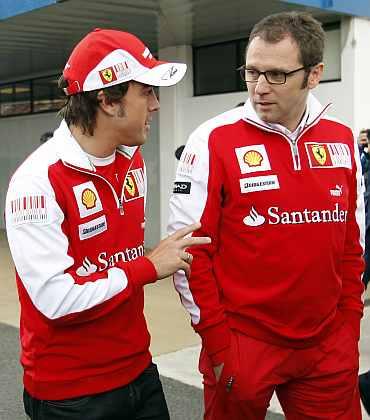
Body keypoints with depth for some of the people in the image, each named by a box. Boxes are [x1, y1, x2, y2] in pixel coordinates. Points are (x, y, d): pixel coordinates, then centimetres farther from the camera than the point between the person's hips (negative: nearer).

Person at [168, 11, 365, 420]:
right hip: (243, 342, -3)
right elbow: (189, 249, -11)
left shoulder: (342, 141, 2)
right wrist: (217, 345, -9)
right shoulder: (215, 140, -11)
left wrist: (349, 325, 8)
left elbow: (352, 243, 10)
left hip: (329, 345, 4)